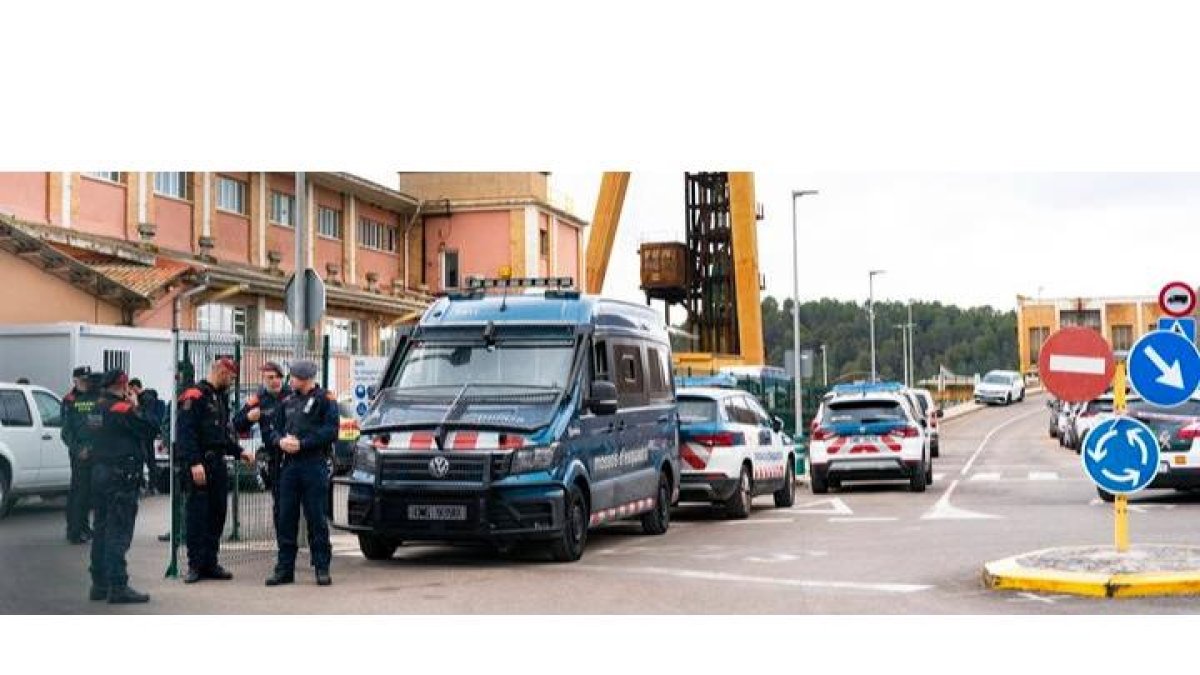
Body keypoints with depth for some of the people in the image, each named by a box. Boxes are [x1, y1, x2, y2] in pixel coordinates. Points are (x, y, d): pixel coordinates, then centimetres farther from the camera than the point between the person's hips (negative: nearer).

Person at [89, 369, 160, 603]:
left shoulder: (100, 407, 10)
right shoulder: (122, 409, -14)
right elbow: (150, 430, -10)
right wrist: (136, 406, 1)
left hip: (99, 471, 9)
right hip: (120, 475, -9)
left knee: (102, 530, 14)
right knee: (119, 532, -7)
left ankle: (99, 584, 20)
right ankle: (117, 586, -7)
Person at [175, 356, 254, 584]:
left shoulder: (221, 397, 18)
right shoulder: (194, 396, -10)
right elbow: (185, 433, -18)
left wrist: (239, 451, 14)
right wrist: (194, 463, -24)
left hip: (218, 463, 9)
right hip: (199, 465, -9)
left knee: (217, 512, 9)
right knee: (197, 514, -4)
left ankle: (210, 563, 15)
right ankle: (195, 565, 2)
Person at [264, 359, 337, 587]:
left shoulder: (325, 399, 0)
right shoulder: (288, 402, 18)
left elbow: (330, 432, -9)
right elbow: (275, 429, 19)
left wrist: (302, 444, -15)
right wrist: (281, 441, -3)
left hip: (314, 465, -5)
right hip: (289, 464, 5)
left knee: (316, 517, -2)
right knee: (285, 518, 5)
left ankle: (322, 568, 5)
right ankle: (284, 568, 11)